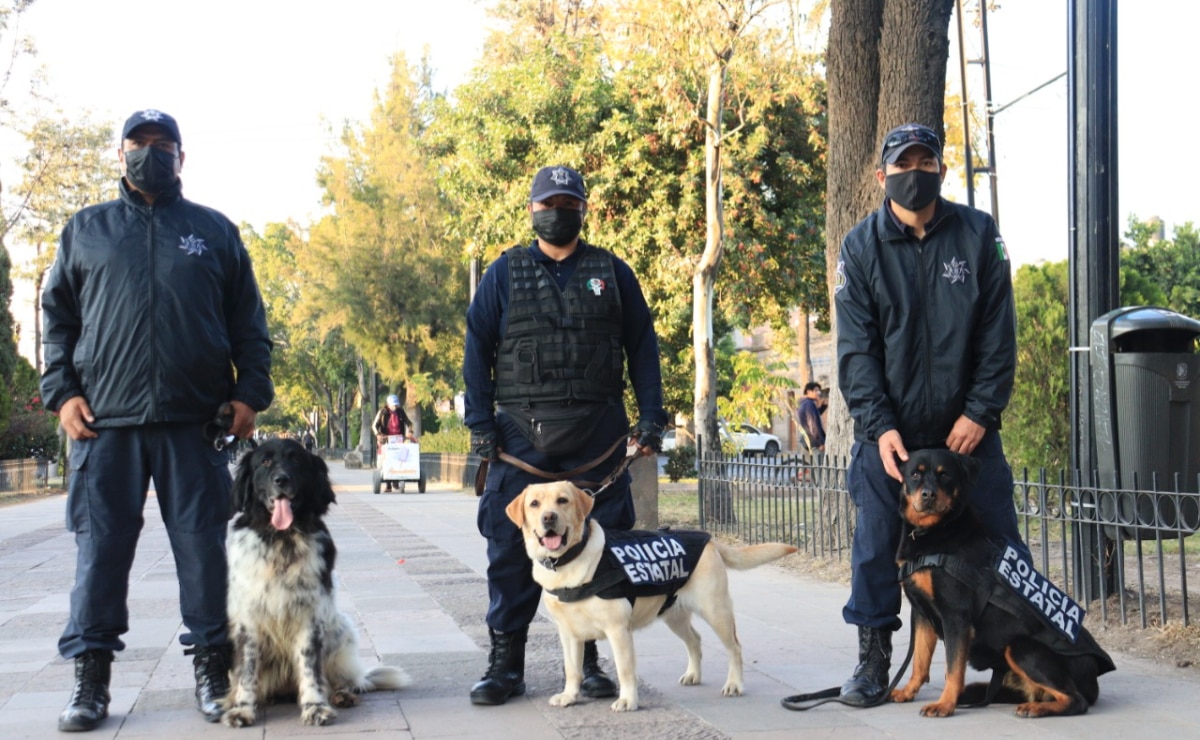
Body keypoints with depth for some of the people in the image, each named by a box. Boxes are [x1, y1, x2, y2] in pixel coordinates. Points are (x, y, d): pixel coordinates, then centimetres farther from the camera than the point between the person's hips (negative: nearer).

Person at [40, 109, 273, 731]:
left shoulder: (214, 231, 13)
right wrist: (62, 392, 1)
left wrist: (249, 393, 1)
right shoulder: (86, 229, 15)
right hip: (104, 422, 1)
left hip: (194, 423, 0)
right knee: (100, 547, 1)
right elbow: (57, 318, 13)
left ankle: (212, 668, 11)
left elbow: (249, 323, 11)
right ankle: (91, 676, 9)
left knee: (204, 546, 1)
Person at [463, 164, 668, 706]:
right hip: (521, 432, 0)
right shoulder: (504, 274, 10)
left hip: (597, 434, 1)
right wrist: (480, 422, -3)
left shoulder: (612, 273, 11)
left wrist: (650, 417, 1)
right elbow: (477, 350, 6)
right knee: (511, 548, -2)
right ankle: (505, 662, 6)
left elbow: (642, 347, 10)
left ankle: (588, 660, 14)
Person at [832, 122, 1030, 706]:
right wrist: (879, 425, -13)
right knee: (875, 546, 1)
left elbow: (998, 332, 0)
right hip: (890, 428, 0)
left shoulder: (978, 234, 1)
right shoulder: (862, 246, 0)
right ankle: (873, 662, 13)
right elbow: (856, 346, -4)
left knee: (998, 541, 4)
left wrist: (981, 411, -9)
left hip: (967, 425, 0)